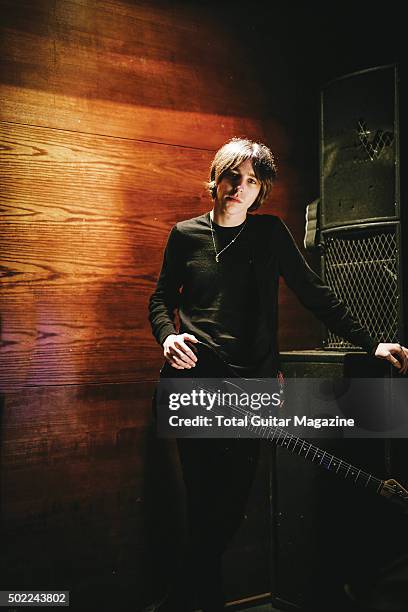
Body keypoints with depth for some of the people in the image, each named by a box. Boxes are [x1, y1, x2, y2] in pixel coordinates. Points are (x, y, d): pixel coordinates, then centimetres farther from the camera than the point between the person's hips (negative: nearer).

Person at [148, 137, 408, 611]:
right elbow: (162, 299, 14)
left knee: (236, 492, 4)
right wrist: (167, 336, -7)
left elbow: (313, 293, 6)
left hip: (253, 381, 1)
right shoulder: (186, 234, 6)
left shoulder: (270, 232, 7)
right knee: (201, 496, -3)